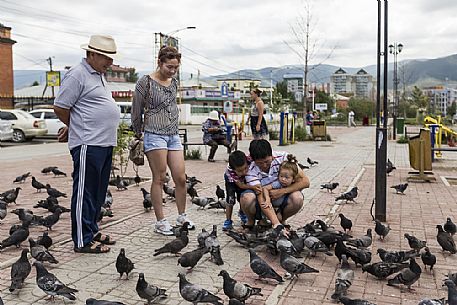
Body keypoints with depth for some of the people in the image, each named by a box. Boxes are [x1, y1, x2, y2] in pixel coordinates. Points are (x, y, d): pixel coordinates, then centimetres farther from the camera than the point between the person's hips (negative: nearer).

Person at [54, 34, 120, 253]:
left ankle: (92, 230, 28)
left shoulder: (98, 75, 19)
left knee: (98, 192, 16)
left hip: (104, 143, 9)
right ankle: (83, 241, 5)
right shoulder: (77, 75, -10)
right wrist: (77, 127, 5)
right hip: (88, 144, -9)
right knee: (85, 193, -3)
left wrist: (74, 127, 23)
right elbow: (60, 108, -10)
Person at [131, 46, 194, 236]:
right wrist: (138, 134, 6)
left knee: (181, 178, 5)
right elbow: (136, 111, -1)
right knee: (159, 179, -2)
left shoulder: (174, 83, 13)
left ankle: (182, 216, 21)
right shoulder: (146, 82, -6)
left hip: (173, 135, 6)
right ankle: (160, 222, 7)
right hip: (155, 135, -6)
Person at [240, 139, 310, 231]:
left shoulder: (283, 157, -17)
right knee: (247, 197, -33)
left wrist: (282, 191, -27)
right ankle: (251, 221, 2)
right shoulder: (251, 171, -22)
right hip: (263, 206, -1)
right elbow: (261, 198, -30)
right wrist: (276, 223, -41)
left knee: (297, 198, -31)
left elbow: (305, 182, -17)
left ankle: (282, 219, 2)